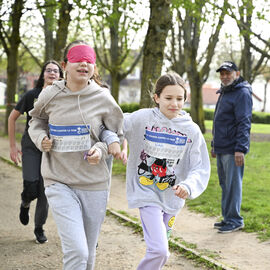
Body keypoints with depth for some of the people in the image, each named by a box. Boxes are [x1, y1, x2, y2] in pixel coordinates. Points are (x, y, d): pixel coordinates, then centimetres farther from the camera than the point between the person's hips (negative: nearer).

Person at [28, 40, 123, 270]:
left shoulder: (103, 98, -4)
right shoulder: (50, 96, -2)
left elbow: (117, 135, 8)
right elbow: (37, 120, 18)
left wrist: (102, 149, -12)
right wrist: (41, 138, -3)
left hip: (94, 183, 1)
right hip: (59, 183, -1)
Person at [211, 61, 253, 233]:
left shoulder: (242, 93, -11)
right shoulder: (224, 93, 19)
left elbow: (244, 123, -17)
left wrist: (240, 149, -23)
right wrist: (215, 145, 26)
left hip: (233, 150, -9)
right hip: (221, 149, 9)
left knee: (233, 185, -5)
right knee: (225, 185, 13)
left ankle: (235, 220, 2)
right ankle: (227, 218, 21)